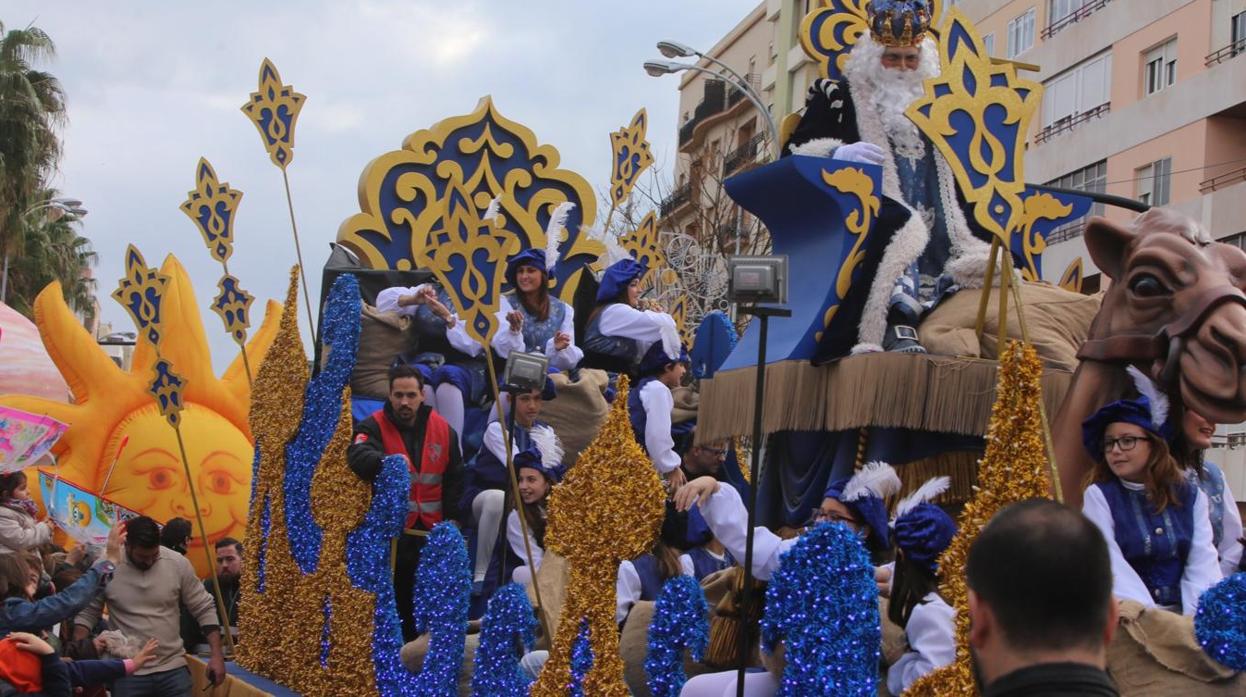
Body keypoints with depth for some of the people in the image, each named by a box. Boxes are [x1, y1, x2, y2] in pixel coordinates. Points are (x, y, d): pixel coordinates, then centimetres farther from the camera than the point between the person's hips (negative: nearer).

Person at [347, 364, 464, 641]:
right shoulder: (373, 427, -6)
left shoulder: (443, 430, 6)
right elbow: (358, 457, -28)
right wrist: (387, 461, -48)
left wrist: (450, 519, 6)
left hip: (430, 530, 4)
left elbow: (454, 479, 14)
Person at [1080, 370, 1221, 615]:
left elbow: (1202, 562, 0)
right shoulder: (1099, 496, 1)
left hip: (1182, 614, 3)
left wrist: (1200, 617, -16)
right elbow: (1111, 567, -10)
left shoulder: (1190, 495, 10)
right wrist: (1150, 619, -21)